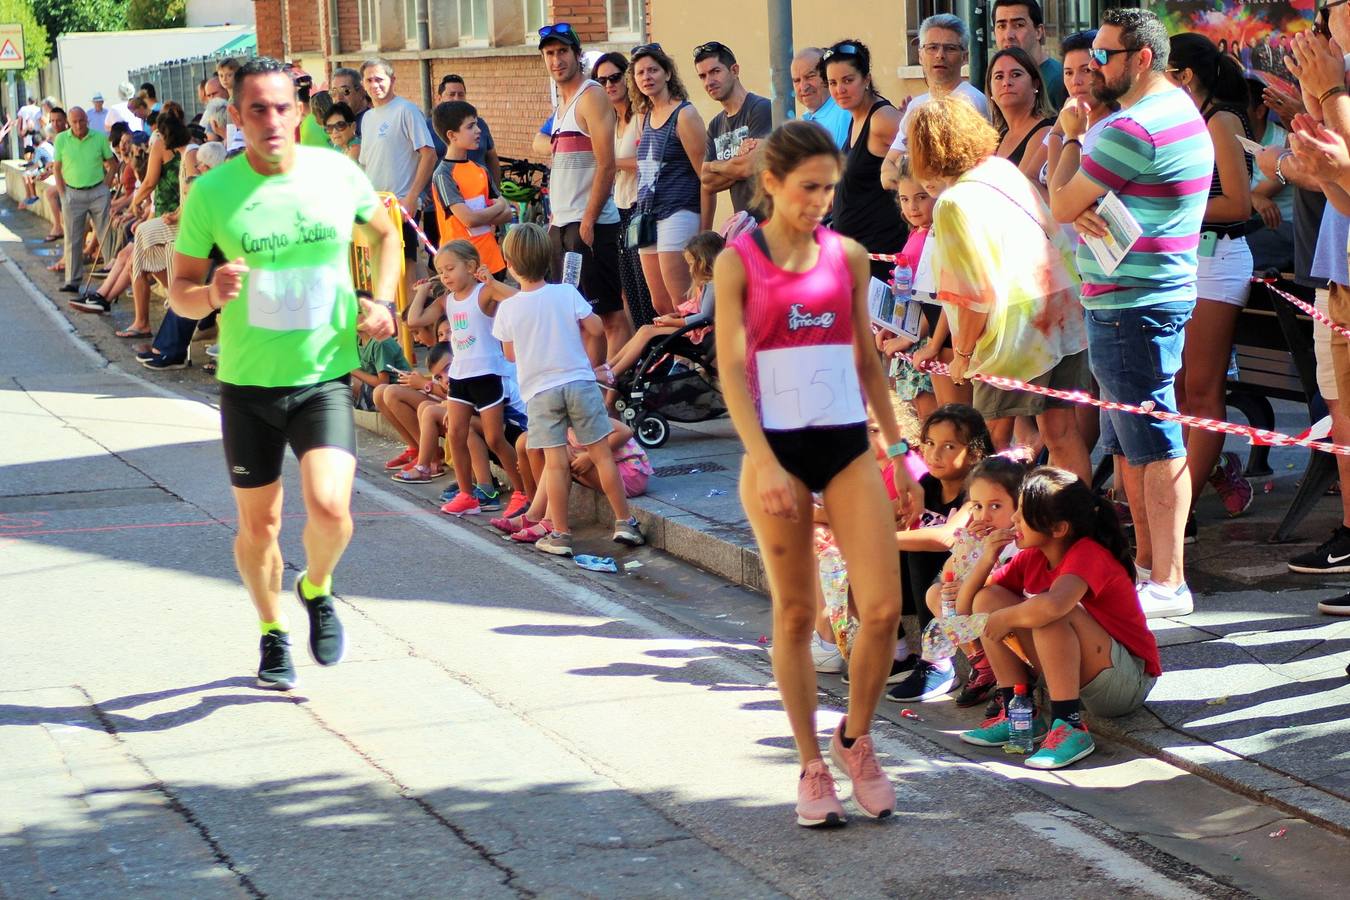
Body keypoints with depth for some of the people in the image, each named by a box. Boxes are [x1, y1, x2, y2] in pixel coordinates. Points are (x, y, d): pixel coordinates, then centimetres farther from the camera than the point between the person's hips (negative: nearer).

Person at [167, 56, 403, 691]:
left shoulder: (338, 173, -4)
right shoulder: (211, 192, -8)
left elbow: (386, 234, 16)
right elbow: (178, 292, 0)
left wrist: (382, 301, 1)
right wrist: (211, 294, -23)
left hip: (324, 377, 0)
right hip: (247, 382, 1)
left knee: (329, 508, -19)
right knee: (258, 525, 10)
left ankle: (317, 590, 15)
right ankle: (273, 634, 37)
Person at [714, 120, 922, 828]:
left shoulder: (848, 255, 9)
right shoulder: (739, 262, -1)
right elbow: (732, 371, -5)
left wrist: (897, 449, 14)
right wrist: (763, 463, -15)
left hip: (848, 443, 3)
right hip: (777, 448, -3)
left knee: (882, 607, -6)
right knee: (795, 615, 4)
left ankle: (855, 741, 16)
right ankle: (812, 768, 15)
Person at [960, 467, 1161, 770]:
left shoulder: (1087, 555, -22)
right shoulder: (1033, 558, 1)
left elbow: (1053, 605, -44)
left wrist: (1002, 619, -25)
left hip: (1128, 683, -8)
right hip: (1079, 680, 8)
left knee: (1052, 614, -33)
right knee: (988, 598, -4)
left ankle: (1070, 727, -28)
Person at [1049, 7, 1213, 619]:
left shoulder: (1132, 128, -20)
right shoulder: (1180, 111, 15)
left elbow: (1061, 206, -12)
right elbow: (1076, 209, 16)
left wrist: (1070, 137, 1)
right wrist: (1086, 214, -7)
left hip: (1130, 308, -11)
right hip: (1159, 294, 11)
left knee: (1155, 446, -8)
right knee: (1128, 443, 18)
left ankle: (1168, 583, -6)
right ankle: (1146, 560, 27)